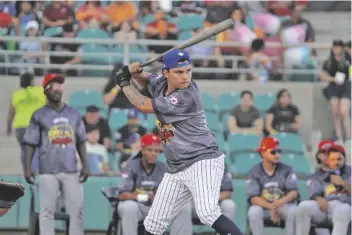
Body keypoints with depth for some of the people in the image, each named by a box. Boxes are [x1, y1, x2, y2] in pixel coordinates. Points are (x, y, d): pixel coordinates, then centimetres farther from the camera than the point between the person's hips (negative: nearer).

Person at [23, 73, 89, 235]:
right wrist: (27, 168, -7)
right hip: (48, 171, -3)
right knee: (47, 211, -3)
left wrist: (85, 165, 6)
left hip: (71, 171, 3)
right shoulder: (39, 116, 3)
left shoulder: (74, 114, 13)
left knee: (77, 209, 0)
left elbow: (80, 141, 15)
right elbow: (30, 143, 1)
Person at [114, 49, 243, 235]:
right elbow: (147, 81, 27)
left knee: (207, 213, -32)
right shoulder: (161, 83, 2)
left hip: (203, 162, -9)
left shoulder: (186, 97, -23)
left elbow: (143, 105, -14)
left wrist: (124, 83, 2)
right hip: (177, 169, 9)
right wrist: (135, 73, 3)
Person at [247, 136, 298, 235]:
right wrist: (271, 207, -32)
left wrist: (282, 201, -38)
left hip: (283, 207, 0)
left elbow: (294, 192, -14)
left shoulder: (286, 170, -3)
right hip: (263, 206, 0)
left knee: (293, 210, -31)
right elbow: (253, 198, -15)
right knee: (254, 211, -32)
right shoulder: (254, 172, -5)